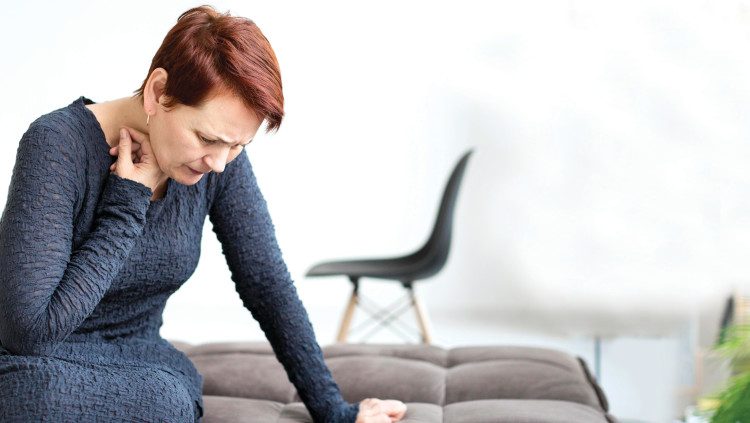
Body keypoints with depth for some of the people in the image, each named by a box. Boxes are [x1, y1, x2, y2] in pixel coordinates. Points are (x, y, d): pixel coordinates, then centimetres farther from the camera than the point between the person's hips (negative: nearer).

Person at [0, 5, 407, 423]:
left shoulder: (222, 159, -7)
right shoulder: (57, 146, -21)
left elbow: (268, 284, 2)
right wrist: (127, 205, -21)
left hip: (143, 365, 5)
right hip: (38, 369, -4)